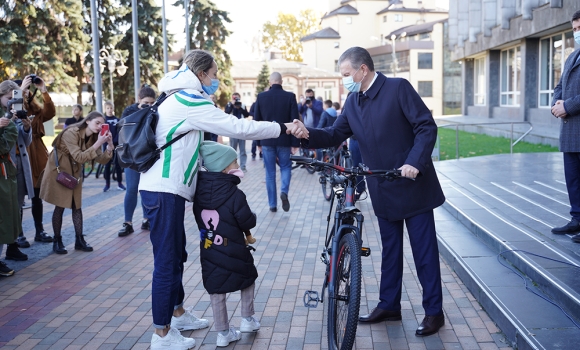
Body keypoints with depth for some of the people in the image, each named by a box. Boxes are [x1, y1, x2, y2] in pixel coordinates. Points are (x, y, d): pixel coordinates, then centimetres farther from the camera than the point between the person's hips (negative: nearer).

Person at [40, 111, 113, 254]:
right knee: (60, 206, -2)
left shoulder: (93, 137, -3)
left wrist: (109, 145, -23)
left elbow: (102, 160, -7)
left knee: (77, 205, 3)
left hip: (74, 172, 6)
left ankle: (79, 240, 9)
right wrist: (98, 144, -36)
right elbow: (79, 157, -32)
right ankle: (57, 241, 9)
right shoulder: (71, 133, -24)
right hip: (59, 170, -6)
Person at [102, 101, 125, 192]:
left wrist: (115, 141, -14)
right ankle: (107, 184, 9)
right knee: (107, 164, 3)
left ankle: (120, 183, 10)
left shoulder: (117, 120, 6)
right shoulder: (103, 119, 2)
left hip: (116, 144, 1)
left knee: (118, 164, 4)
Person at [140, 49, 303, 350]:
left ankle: (177, 313, 33)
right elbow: (238, 128, -18)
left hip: (164, 189, 10)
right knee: (166, 261, -4)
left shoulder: (180, 100, 18)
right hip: (164, 192, -10)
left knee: (176, 255, 19)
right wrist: (283, 128, -11)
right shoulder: (189, 101, -14)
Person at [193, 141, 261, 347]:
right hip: (233, 252, -4)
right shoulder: (234, 195, -19)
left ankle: (223, 333, 21)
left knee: (216, 290, 12)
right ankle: (247, 320, 30)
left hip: (208, 251, 4)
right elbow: (248, 222, -15)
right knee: (248, 278, 22)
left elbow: (199, 219, 9)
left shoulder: (200, 192, -2)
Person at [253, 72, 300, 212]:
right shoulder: (290, 96, -5)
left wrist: (259, 141, 13)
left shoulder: (261, 96, -1)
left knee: (270, 173, 8)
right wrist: (295, 143, -1)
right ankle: (284, 191, -9)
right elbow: (295, 120, -6)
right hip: (284, 140, -1)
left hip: (267, 140, 1)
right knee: (285, 167, 17)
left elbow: (256, 120, 3)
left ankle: (272, 204, 11)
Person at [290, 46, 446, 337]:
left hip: (413, 184, -6)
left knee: (424, 250, 2)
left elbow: (427, 126, -14)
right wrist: (308, 135, -13)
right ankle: (389, 305, 29)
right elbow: (335, 134, 5)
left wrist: (415, 162, -25)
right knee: (390, 249, 16)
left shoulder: (398, 88, -11)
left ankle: (434, 312, 13)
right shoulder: (352, 102, 8)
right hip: (383, 190, 6)